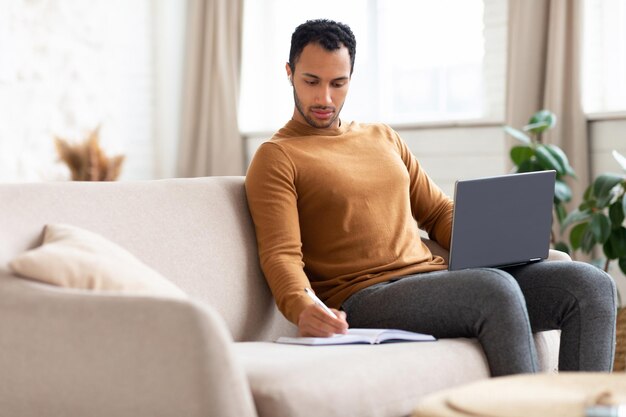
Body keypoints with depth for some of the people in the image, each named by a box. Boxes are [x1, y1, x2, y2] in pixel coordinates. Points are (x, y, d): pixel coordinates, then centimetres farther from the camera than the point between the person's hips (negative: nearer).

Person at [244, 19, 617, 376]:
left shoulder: (384, 138, 23)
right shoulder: (276, 158, 3)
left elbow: (440, 212, 25)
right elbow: (281, 255, -9)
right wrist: (303, 307, -30)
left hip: (436, 275, 7)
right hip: (366, 298, -7)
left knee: (591, 284, -10)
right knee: (496, 289, -35)